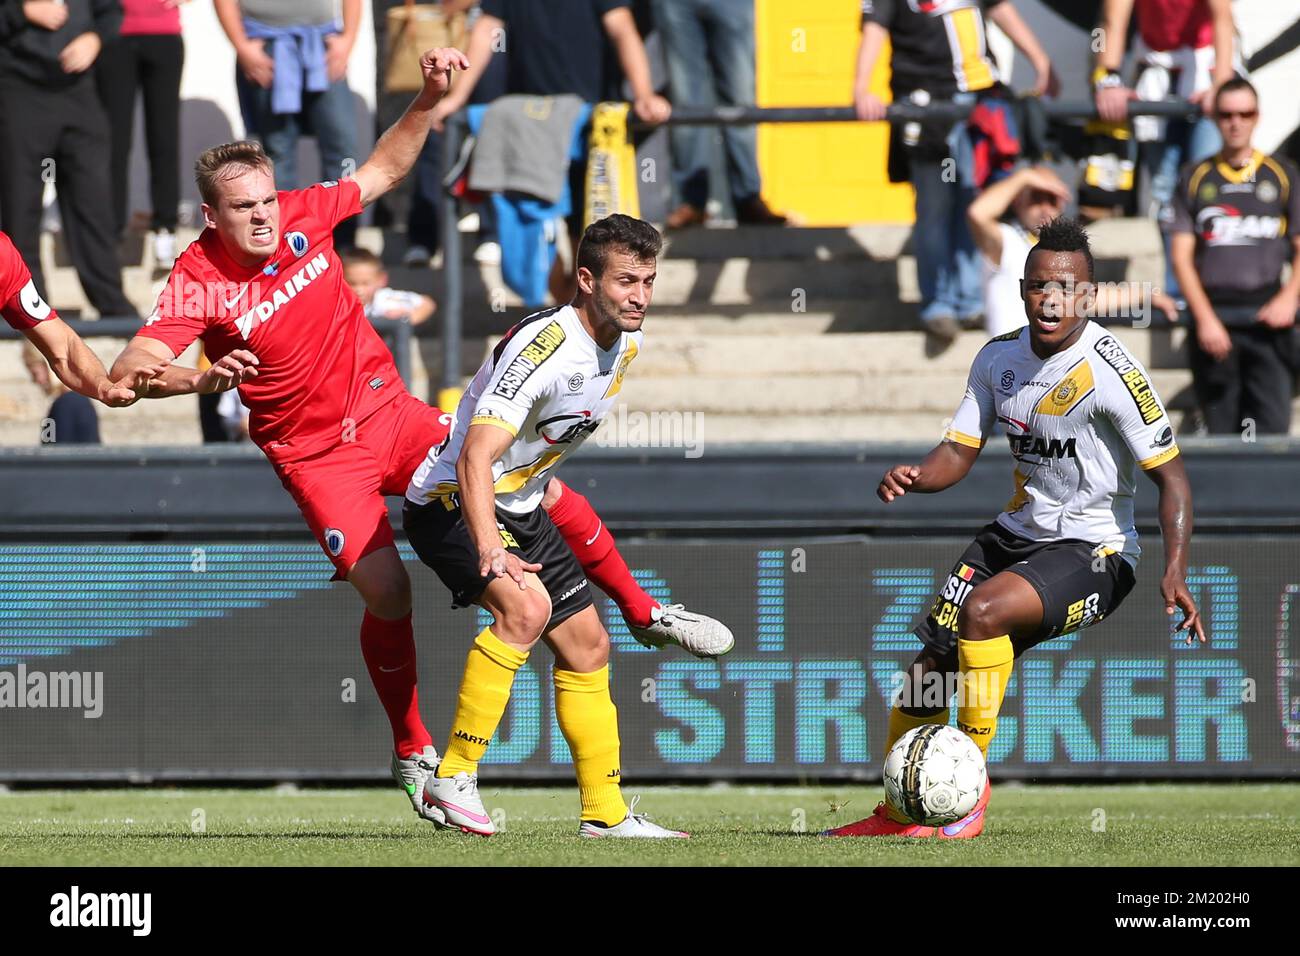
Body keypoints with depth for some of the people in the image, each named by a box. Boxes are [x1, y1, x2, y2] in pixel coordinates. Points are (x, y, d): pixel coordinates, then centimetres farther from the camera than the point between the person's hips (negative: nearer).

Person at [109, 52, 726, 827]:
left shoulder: (304, 215, -8)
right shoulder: (198, 284, -20)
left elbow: (385, 169, 10)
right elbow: (129, 370, -30)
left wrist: (428, 101, -3)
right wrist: (202, 379, -47)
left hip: (387, 410, 4)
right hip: (316, 454, -4)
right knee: (385, 589, -19)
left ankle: (645, 612, 21)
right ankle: (414, 754, 2)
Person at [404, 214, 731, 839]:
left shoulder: (626, 344, -1)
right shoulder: (543, 347, -29)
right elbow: (474, 457, -38)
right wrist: (489, 548, -49)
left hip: (521, 507, 9)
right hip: (450, 503, -9)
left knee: (587, 646, 9)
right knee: (525, 606, -31)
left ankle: (606, 813, 20)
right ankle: (453, 780, -24)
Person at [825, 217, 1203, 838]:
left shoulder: (1109, 371, -19)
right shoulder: (999, 358, 1)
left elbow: (1170, 474, -18)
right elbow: (960, 450, 6)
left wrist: (1175, 572, -31)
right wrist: (914, 478, -18)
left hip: (1093, 553, -7)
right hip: (1019, 533, 7)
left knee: (982, 610, -30)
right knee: (931, 661, 2)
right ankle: (896, 815, 22)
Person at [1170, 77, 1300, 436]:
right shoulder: (1196, 178, 11)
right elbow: (1182, 255, 5)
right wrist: (1205, 318, -7)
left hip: (1267, 316, -1)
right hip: (1213, 316, 1)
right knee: (1221, 432, 2)